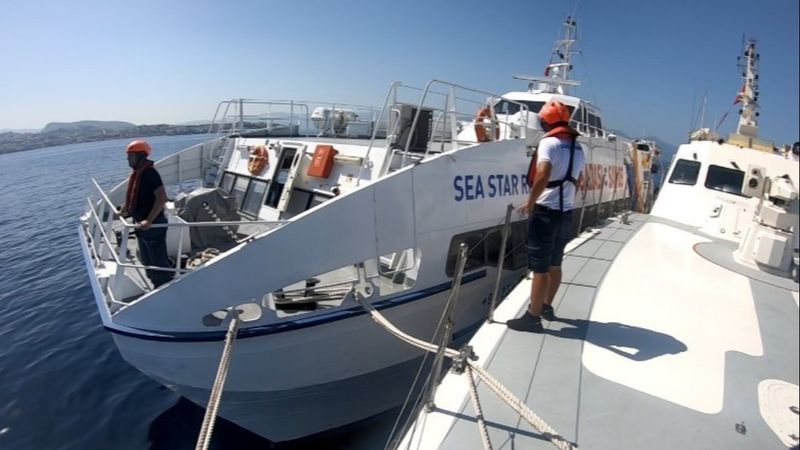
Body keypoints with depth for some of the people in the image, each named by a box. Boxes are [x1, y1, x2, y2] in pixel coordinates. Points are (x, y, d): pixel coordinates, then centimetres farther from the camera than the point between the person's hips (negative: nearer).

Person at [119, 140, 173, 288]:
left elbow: (162, 198, -30)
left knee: (158, 261, -1)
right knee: (146, 260, 21)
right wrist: (123, 211, 26)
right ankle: (157, 287, 35)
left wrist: (149, 221, -32)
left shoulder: (150, 173, -20)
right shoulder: (136, 173, 9)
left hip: (153, 225, -10)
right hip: (142, 224, 11)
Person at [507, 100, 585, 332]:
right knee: (555, 264, 18)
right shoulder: (578, 147, 14)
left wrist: (530, 202, -16)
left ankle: (532, 317, 5)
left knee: (540, 268, -3)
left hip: (546, 212, -8)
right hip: (566, 213, 8)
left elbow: (543, 176, -27)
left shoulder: (549, 143, -12)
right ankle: (546, 306, 31)